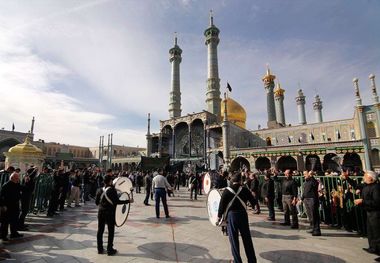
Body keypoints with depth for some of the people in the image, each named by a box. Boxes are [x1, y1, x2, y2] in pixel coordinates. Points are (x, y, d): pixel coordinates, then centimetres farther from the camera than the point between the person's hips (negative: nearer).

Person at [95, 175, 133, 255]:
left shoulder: (100, 190, 1)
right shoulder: (112, 190, -15)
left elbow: (96, 202, 6)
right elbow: (117, 201, -19)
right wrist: (128, 201, -12)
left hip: (101, 212, 5)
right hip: (110, 213, -5)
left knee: (100, 230, 15)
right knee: (111, 231, 7)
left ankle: (100, 249, 25)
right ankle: (110, 250, 14)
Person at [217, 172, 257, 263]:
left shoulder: (227, 191, -6)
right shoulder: (245, 190, -4)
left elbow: (222, 204, -6)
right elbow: (253, 201, 2)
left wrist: (219, 216, 4)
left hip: (231, 215, -1)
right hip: (243, 215, 2)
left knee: (234, 240, 11)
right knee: (247, 239, 16)